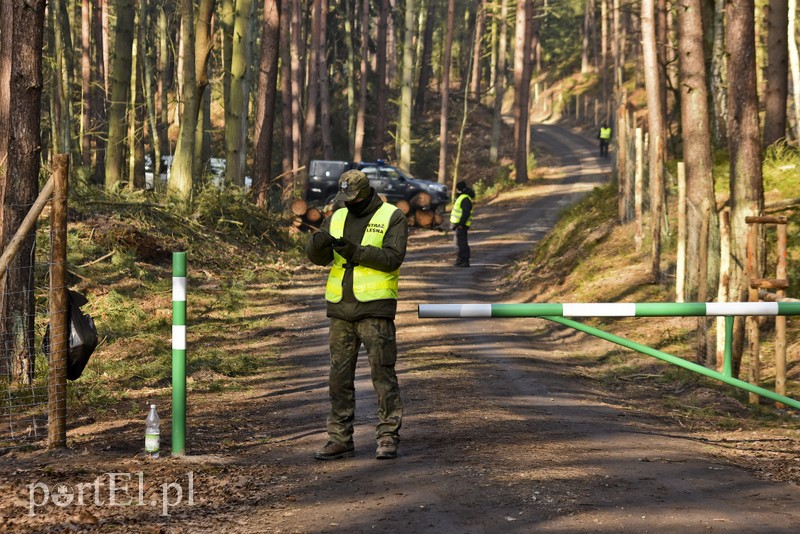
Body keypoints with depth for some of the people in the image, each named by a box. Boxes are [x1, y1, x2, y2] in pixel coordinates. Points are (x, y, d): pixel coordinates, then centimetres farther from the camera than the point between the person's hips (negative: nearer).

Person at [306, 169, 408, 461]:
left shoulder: (392, 217, -2)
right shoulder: (337, 218, 12)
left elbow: (393, 257, -14)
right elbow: (317, 256, 2)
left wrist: (354, 251, -23)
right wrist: (320, 241, -21)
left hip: (375, 308, -5)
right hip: (341, 308, 5)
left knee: (383, 373, -4)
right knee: (340, 376, 7)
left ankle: (388, 438, 0)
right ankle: (340, 439, 12)